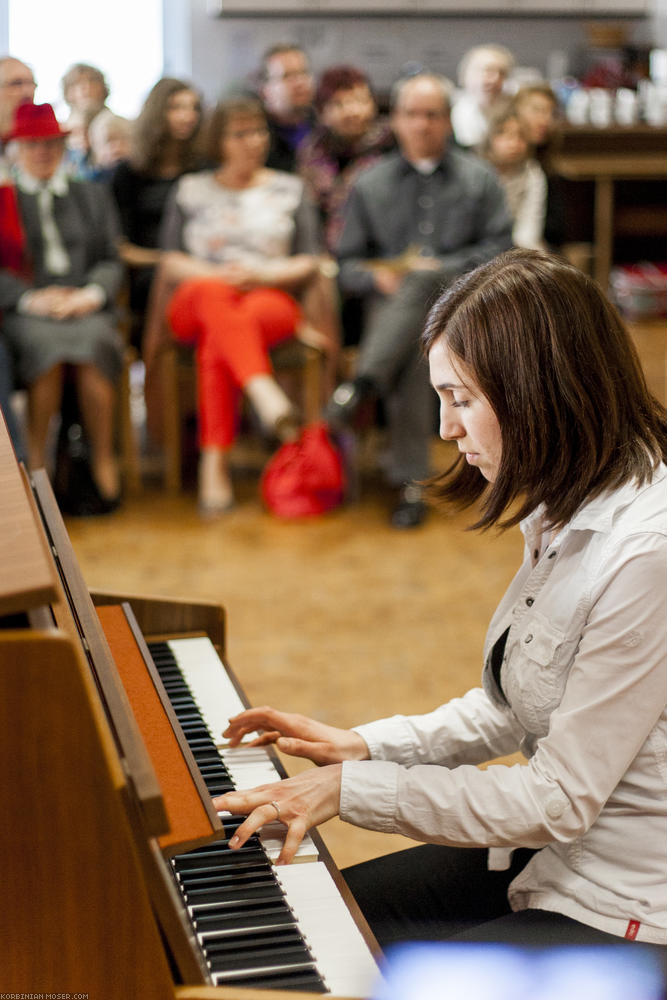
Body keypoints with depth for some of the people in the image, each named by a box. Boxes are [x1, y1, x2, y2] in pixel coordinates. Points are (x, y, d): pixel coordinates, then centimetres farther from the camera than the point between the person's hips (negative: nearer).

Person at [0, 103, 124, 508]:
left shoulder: (93, 196, 23)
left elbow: (111, 261, 15)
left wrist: (92, 294, -7)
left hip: (86, 308, 1)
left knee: (92, 342, -34)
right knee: (47, 343, -36)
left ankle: (104, 463, -24)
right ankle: (36, 462, -25)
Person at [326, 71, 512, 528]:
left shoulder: (480, 178, 16)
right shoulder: (370, 184, 19)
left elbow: (499, 248, 5)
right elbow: (349, 263, 14)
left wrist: (443, 268, -12)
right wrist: (378, 277, -10)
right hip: (394, 302, 1)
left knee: (422, 280, -38)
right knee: (413, 342, -36)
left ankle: (364, 384, -47)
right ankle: (411, 481, -41)